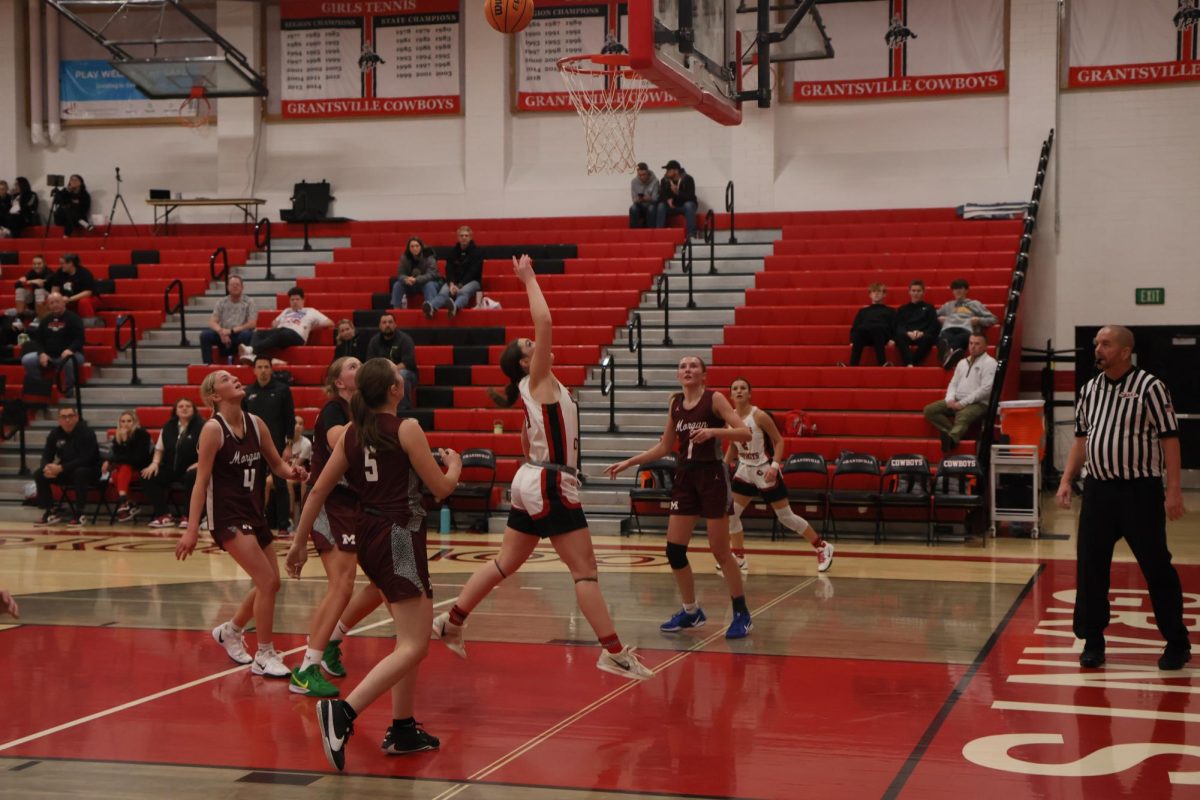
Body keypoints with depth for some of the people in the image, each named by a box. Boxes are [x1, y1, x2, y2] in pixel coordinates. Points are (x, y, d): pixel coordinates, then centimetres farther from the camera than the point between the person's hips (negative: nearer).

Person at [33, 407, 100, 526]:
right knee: (39, 474, -12)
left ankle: (78, 514, -28)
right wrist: (47, 467, -25)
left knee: (80, 472, -39)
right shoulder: (55, 434, 1)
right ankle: (50, 512, -4)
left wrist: (61, 468, -33)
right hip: (65, 473, 6)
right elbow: (46, 457, 1)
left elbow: (85, 459, -26)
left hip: (89, 472, -6)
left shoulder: (86, 433, -18)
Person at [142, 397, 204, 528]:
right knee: (148, 476, -15)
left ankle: (188, 516, -20)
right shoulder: (168, 427, 11)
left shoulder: (201, 426, -5)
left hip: (190, 469, -5)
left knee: (192, 477, -39)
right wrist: (155, 463, 1)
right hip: (170, 469, 5)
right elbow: (159, 449, 19)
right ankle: (162, 515, -10)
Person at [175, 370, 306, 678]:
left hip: (254, 512, 7)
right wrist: (192, 529, -19)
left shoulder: (255, 423, 4)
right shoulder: (213, 428, -13)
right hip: (227, 516, -7)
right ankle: (264, 657, -2)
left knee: (270, 583, 13)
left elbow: (276, 464, 12)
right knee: (267, 581, -14)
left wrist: (291, 472, -12)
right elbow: (201, 481, -14)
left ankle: (230, 632, 37)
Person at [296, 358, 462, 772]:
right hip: (400, 538, -8)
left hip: (367, 536, 8)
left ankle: (400, 727, 20)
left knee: (410, 636, 20)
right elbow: (441, 488, -6)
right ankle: (343, 711, -27)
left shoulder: (352, 432, 7)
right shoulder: (406, 429, -10)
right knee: (413, 647, -11)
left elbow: (318, 490, 6)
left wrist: (300, 542, 14)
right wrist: (454, 463, 15)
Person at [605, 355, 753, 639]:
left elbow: (745, 433, -16)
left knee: (720, 551, -3)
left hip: (711, 477, -6)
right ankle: (691, 612, 19)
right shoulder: (675, 403, 9)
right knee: (674, 549, 3)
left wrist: (713, 431, -31)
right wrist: (629, 462, 12)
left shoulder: (714, 399, -8)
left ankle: (742, 614, 10)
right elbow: (664, 447, 16)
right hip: (684, 477, 6)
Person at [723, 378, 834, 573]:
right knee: (730, 513, 0)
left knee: (786, 517, -1)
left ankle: (823, 548, 13)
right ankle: (739, 558, 13)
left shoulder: (759, 416, -17)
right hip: (745, 470, 6)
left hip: (764, 471, -6)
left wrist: (774, 465, -23)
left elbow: (779, 441, -12)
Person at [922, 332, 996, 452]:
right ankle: (953, 434, -27)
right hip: (956, 401, 8)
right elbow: (953, 383, 20)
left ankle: (951, 438, -67)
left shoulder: (989, 363, -1)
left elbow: (986, 389, -12)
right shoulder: (962, 363, 22)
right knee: (929, 410, -11)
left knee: (962, 417, -40)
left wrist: (962, 403, -15)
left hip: (978, 403, -8)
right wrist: (950, 399, -4)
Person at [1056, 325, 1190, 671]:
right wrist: (1067, 479, 8)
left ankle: (1177, 643, 15)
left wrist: (1174, 490, -13)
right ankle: (1092, 641, 16)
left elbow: (1169, 439, -9)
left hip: (1140, 490, -5)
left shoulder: (1149, 387, -8)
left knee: (1156, 566, 1)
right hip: (1098, 489, 5)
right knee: (1089, 566, 4)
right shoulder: (1090, 389, 9)